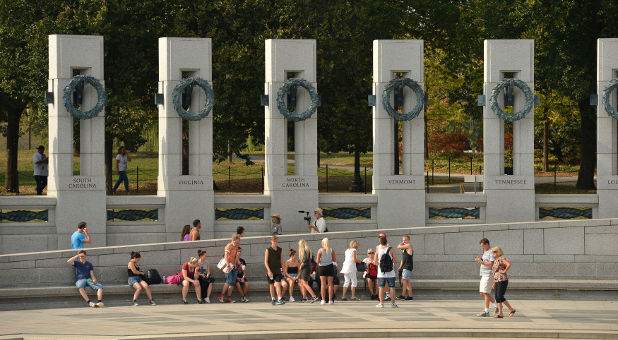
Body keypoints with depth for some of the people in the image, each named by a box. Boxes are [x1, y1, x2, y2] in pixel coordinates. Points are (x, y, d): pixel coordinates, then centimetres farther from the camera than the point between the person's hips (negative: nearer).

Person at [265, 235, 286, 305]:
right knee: (271, 285, 7)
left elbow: (282, 261, 14)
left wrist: (284, 269, 11)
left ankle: (280, 299, -18)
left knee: (278, 284, -11)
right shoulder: (268, 250, -3)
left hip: (278, 270, 1)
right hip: (270, 271, -1)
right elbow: (266, 262, -7)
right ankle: (272, 299, 20)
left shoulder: (280, 250, 7)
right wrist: (269, 270, -15)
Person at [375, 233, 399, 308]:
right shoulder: (390, 249, -8)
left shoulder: (378, 249, -5)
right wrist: (394, 264, 16)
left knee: (381, 288, 6)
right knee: (392, 287, 6)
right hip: (391, 273, 0)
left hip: (381, 273, 0)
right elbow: (396, 261, -6)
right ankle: (393, 303, 8)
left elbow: (375, 262, -3)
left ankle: (381, 303, 4)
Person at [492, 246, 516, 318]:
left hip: (502, 280, -9)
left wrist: (505, 271, -17)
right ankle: (500, 313, 7)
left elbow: (509, 264, -29)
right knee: (497, 297, 4)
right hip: (497, 281, 9)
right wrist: (494, 283, 22)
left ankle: (511, 309, -1)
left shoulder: (502, 259, -10)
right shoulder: (496, 260, 19)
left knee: (500, 297, -11)